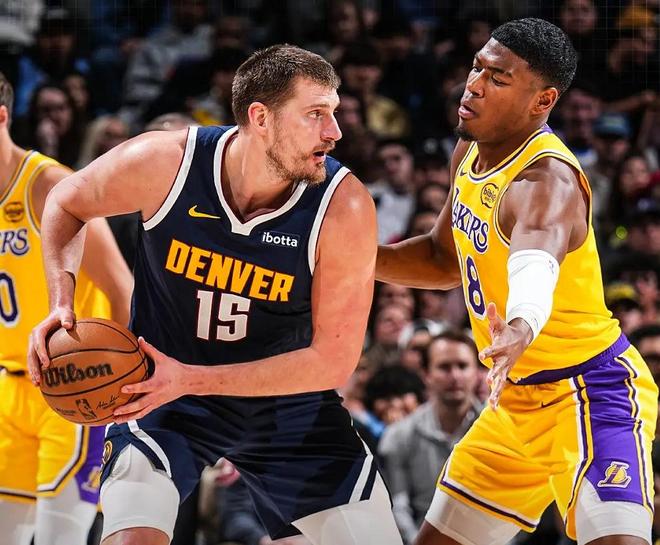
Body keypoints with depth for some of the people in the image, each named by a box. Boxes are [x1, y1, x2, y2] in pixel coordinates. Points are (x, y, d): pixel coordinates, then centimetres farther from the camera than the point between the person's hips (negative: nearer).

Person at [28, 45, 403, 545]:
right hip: (160, 388, -1)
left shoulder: (344, 207, -23)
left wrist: (190, 380, -27)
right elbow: (67, 204, 1)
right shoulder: (166, 162, -21)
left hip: (286, 401, 2)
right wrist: (62, 304, -15)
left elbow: (334, 361, -20)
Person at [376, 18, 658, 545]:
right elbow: (445, 258, 20)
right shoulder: (471, 153, 2)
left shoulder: (548, 180, -27)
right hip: (518, 399, 9)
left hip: (592, 391, -9)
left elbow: (536, 260, -51)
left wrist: (523, 326, -72)